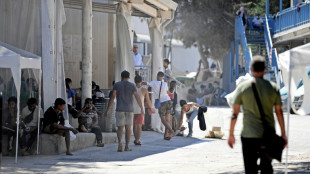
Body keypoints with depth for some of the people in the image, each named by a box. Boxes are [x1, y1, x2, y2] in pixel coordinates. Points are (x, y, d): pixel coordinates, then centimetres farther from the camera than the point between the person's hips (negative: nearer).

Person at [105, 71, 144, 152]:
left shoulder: (117, 85, 2)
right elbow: (137, 97, -3)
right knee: (128, 128, 8)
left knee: (120, 128, 1)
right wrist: (142, 109, 3)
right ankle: (127, 146, 5)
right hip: (129, 109, 1)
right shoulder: (132, 85, 3)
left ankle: (120, 142, -26)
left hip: (120, 109, 0)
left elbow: (112, 97, -3)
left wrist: (107, 109, -1)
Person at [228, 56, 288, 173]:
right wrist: (283, 134, 11)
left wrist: (231, 134, 5)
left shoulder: (242, 87, -2)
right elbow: (279, 112, 3)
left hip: (249, 135, -2)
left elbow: (235, 113, -2)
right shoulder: (273, 87, 2)